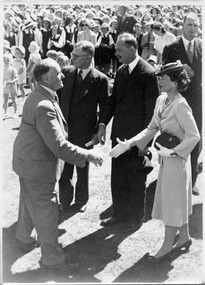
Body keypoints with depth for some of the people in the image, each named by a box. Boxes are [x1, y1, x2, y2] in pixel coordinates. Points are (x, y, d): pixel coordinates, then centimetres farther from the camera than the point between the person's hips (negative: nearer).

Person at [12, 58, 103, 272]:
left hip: (30, 159, 10)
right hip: (37, 166, -10)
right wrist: (88, 155, -24)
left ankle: (23, 236, 50)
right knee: (46, 212, 3)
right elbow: (59, 146, -33)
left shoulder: (39, 96, 3)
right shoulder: (44, 106, -30)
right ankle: (52, 259, 19)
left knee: (30, 202, 28)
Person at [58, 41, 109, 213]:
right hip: (64, 127, 3)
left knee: (82, 168, 15)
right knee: (64, 167, 9)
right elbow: (59, 98, 9)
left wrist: (98, 132, -9)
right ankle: (65, 200, 28)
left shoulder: (100, 79, -10)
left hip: (84, 132, -3)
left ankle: (81, 200, 35)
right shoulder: (67, 72, 1)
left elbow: (104, 109, -6)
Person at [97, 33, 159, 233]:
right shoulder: (121, 71, 8)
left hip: (136, 137, -7)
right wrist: (103, 123, 1)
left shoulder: (148, 74, -15)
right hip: (119, 134, 7)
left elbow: (151, 109, -15)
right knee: (117, 178, 17)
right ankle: (120, 213, 34)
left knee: (136, 179, 9)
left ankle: (136, 217, 26)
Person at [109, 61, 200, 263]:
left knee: (172, 200, 3)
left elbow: (194, 136, -20)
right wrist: (128, 144, 0)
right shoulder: (161, 100, 2)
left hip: (177, 158, -8)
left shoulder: (180, 105, -22)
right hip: (166, 157, 8)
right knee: (177, 200, 19)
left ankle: (167, 246, 17)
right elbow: (151, 129, 8)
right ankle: (184, 237, 35)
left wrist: (172, 151, -24)